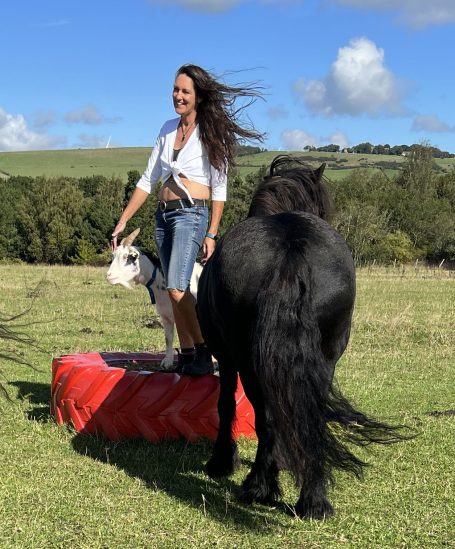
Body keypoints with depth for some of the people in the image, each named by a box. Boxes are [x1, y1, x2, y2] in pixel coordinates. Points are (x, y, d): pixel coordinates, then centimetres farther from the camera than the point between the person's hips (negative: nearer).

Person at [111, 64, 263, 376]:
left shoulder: (211, 133, -1)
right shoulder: (168, 129, 14)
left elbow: (219, 188, -3)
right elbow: (148, 180, 16)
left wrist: (211, 234, -10)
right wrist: (123, 221, 12)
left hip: (192, 214, -6)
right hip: (164, 215, 6)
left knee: (176, 289, -20)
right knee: (175, 294, 5)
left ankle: (204, 351, -10)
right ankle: (186, 356, 11)